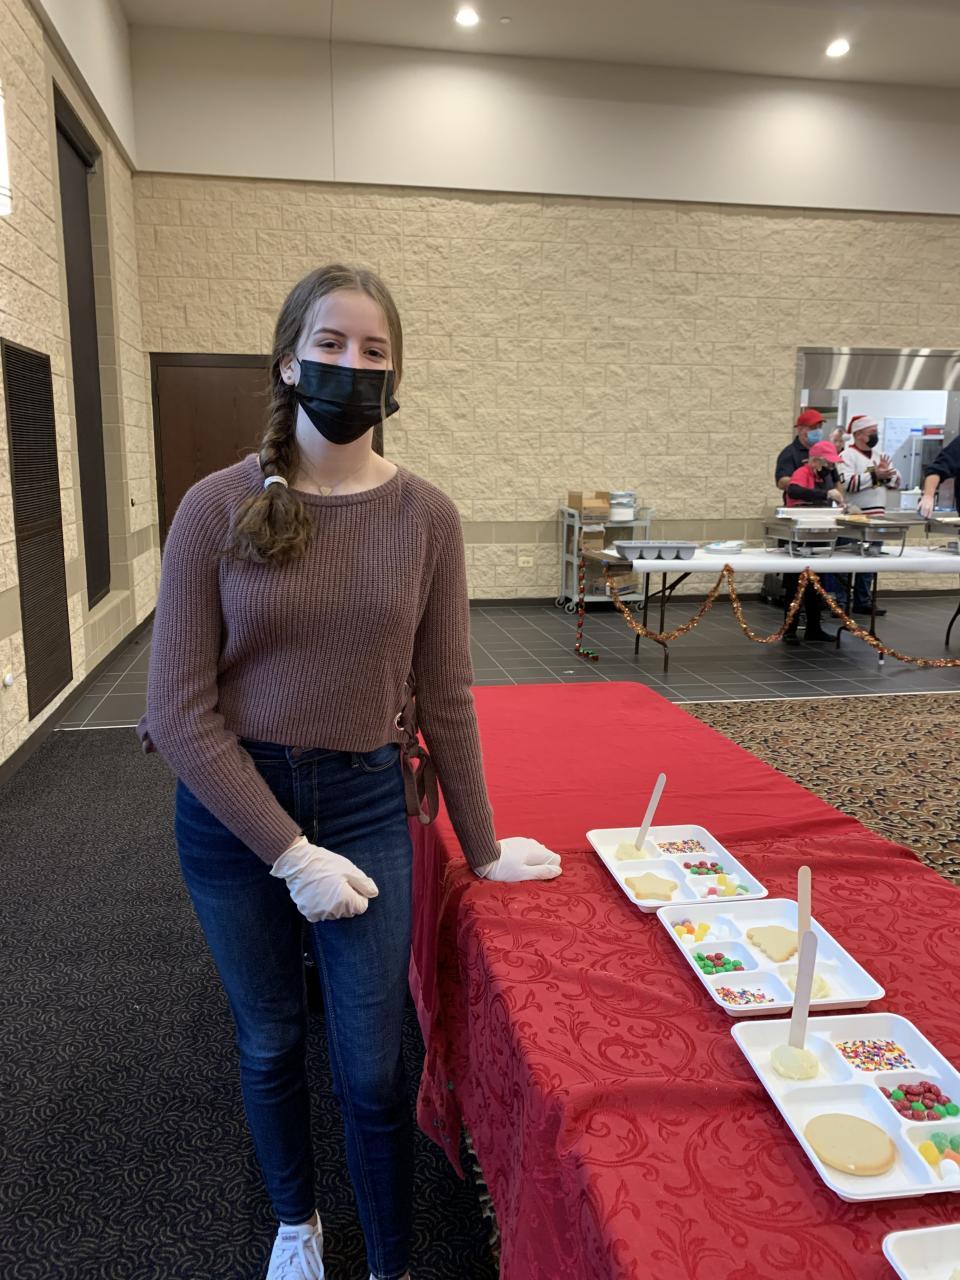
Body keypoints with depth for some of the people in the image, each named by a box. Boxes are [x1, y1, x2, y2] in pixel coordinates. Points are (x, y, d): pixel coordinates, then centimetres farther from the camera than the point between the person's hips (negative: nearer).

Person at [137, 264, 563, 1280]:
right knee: (270, 1044, 20)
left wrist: (480, 847, 6)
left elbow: (444, 698, 0)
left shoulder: (425, 516, -6)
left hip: (367, 803, 0)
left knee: (370, 1069, 8)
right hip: (230, 806, 0)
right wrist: (290, 852, -15)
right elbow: (179, 708, -11)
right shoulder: (219, 507, -10)